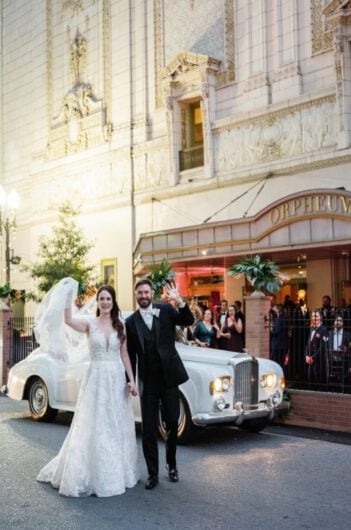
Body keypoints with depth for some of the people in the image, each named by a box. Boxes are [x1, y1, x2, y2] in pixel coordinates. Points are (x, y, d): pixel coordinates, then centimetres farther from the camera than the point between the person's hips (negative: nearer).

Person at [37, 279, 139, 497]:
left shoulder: (120, 326, 6)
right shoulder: (89, 323, -3)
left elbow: (124, 355, 7)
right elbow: (68, 320, -23)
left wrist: (132, 380, 1)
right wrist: (69, 295, -31)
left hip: (117, 378, 3)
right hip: (96, 378, -3)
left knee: (117, 426, 10)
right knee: (93, 426, -1)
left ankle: (117, 471, 23)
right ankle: (93, 475, 9)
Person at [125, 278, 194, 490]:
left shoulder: (166, 310, 1)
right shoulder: (131, 321, 3)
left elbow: (188, 321, -13)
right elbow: (131, 355, 6)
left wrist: (180, 302, -29)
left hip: (169, 377, 0)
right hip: (147, 381, 0)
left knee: (173, 424, 11)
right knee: (149, 430, 2)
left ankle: (172, 464, 32)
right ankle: (153, 474, 11)